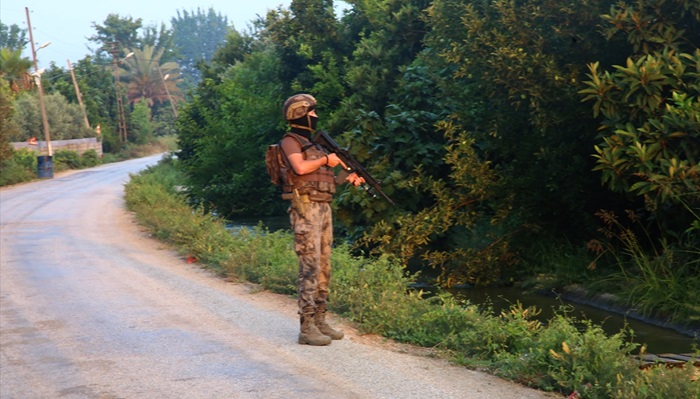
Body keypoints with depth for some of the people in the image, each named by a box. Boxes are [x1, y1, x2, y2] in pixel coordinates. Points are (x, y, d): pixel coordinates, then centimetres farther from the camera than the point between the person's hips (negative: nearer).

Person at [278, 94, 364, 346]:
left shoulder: (311, 144, 22)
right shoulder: (290, 141, -5)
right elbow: (300, 168, -23)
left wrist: (346, 178, 10)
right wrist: (326, 159, -9)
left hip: (324, 209, 9)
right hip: (306, 209, -9)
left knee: (324, 268, 9)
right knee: (310, 268, -11)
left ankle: (319, 320, 16)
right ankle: (307, 328, -10)